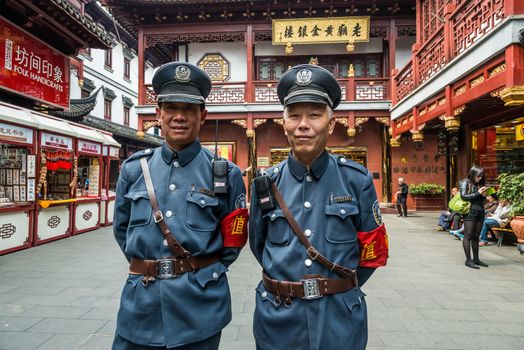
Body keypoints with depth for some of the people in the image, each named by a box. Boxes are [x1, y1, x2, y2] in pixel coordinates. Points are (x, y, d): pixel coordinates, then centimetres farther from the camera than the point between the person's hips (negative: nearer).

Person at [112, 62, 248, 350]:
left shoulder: (225, 174, -7)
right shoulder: (134, 168, 0)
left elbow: (233, 239, 1)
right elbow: (121, 228, 11)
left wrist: (204, 272, 0)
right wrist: (145, 266, 7)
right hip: (140, 302, 3)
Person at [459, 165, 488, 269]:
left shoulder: (479, 184, 15)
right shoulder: (465, 183, -1)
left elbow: (482, 200, 22)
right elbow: (464, 196, -12)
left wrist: (484, 195, 1)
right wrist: (478, 193, -11)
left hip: (480, 213, 6)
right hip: (470, 212, -6)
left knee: (476, 237, 10)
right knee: (468, 236, -4)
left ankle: (476, 258, 18)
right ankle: (468, 260, -3)